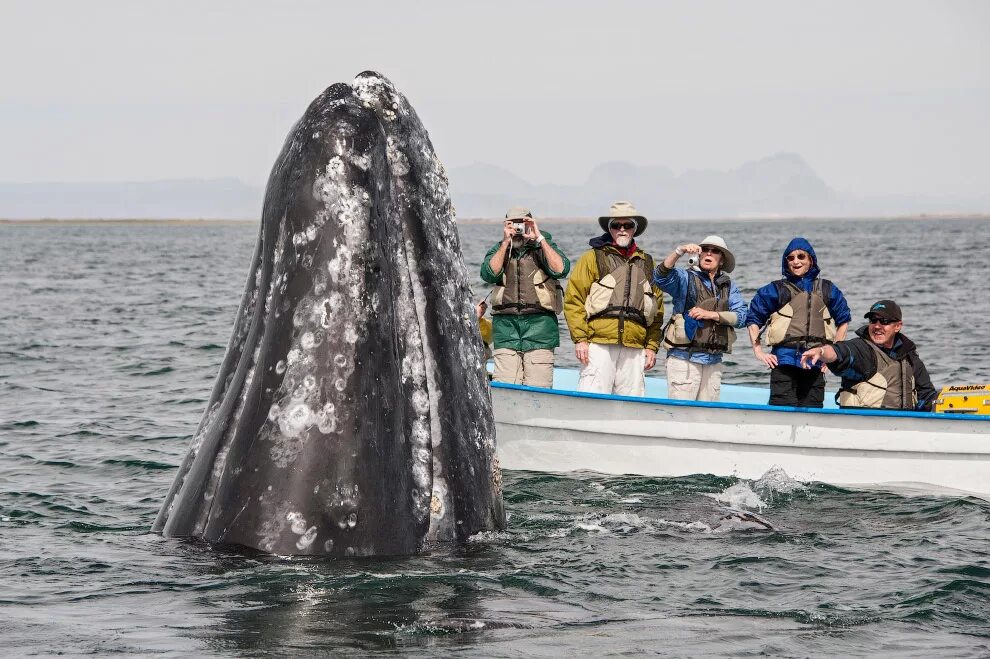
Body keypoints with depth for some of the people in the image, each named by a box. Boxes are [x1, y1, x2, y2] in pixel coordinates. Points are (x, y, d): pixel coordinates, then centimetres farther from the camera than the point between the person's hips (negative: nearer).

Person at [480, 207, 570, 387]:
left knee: (538, 391, -6)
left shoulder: (544, 247, 8)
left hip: (539, 324, -1)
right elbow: (489, 274, -6)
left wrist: (540, 238, -10)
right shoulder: (499, 249, 13)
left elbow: (561, 270, -10)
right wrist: (506, 242, -8)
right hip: (506, 324, 2)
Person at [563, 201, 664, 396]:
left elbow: (657, 309, 20)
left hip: (634, 349, 4)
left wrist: (652, 346, 11)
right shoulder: (593, 258, 8)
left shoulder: (646, 263, 20)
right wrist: (580, 339, -6)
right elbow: (573, 300, 3)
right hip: (599, 345, -4)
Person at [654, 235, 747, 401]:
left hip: (713, 361, 4)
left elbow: (741, 316, 2)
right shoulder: (686, 278, 4)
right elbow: (661, 276, -15)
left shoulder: (728, 286, 14)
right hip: (684, 358, -4)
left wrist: (711, 314, -11)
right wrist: (680, 251, -28)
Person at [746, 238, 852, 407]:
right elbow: (753, 319, 10)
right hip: (784, 360, -3)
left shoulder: (827, 290, 13)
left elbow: (843, 320, 23)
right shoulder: (777, 290, 6)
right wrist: (759, 352, 2)